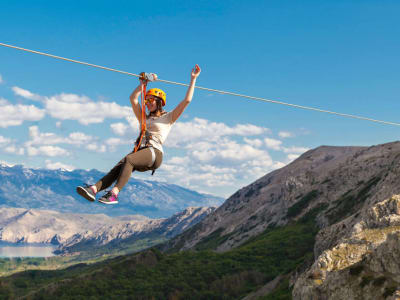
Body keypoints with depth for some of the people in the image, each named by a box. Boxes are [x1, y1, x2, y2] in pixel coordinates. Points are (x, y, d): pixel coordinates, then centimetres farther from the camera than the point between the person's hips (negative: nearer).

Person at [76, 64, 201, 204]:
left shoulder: (168, 118, 16)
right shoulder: (144, 118, 32)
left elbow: (187, 100, 8)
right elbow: (133, 99, 28)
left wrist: (193, 79, 11)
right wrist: (143, 82, 28)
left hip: (154, 153, -5)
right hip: (140, 152, 5)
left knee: (128, 159, -35)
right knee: (118, 168, -24)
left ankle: (114, 193, -49)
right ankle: (94, 189, -46)